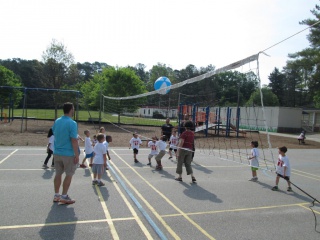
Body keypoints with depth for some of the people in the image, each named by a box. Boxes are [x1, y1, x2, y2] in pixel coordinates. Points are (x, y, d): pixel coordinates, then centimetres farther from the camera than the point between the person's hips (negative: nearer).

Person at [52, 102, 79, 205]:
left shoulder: (56, 121, 4)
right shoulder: (72, 123, -18)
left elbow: (55, 135, 14)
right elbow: (74, 141, -19)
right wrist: (77, 155, -14)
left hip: (57, 153, 7)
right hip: (68, 154, -6)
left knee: (58, 174, 15)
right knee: (69, 175, 6)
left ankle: (56, 195, 25)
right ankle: (64, 197, 12)